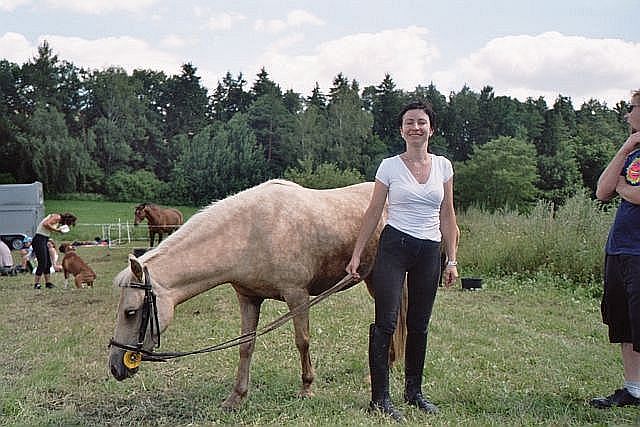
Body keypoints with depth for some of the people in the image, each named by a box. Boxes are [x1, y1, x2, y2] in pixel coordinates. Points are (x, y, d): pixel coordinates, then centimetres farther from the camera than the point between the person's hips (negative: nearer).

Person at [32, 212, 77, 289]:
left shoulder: (58, 221, 16)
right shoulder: (57, 217, -12)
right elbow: (46, 224, -25)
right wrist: (56, 230, -18)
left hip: (44, 240, 10)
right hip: (40, 239, -10)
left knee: (48, 263, 14)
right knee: (42, 263, -11)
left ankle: (48, 283, 21)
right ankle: (37, 284, -9)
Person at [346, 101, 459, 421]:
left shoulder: (443, 166, 7)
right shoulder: (389, 166, -1)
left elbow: (447, 216, 9)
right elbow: (373, 213, 2)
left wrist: (452, 259, 5)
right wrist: (356, 256, -2)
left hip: (429, 251, 3)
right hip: (394, 247, -3)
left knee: (419, 325, 11)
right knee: (386, 323, -7)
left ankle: (414, 391, 26)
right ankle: (379, 398, 1)